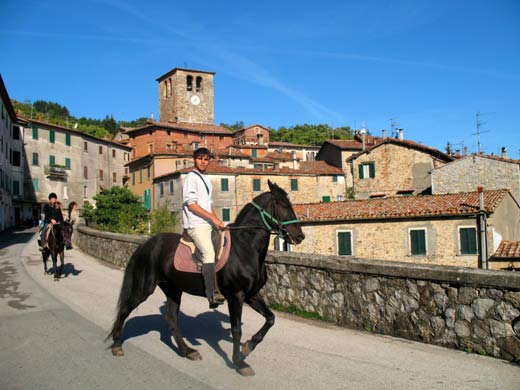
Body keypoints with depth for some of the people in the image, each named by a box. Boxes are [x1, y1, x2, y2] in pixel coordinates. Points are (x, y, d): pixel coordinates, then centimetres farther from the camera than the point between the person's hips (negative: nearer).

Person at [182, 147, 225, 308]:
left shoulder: (206, 180, 22)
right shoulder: (191, 177, -5)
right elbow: (191, 204, -14)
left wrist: (217, 220, 10)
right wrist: (213, 218, -16)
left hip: (207, 224, 10)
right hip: (196, 224, -10)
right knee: (209, 254, -25)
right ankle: (212, 296, -31)